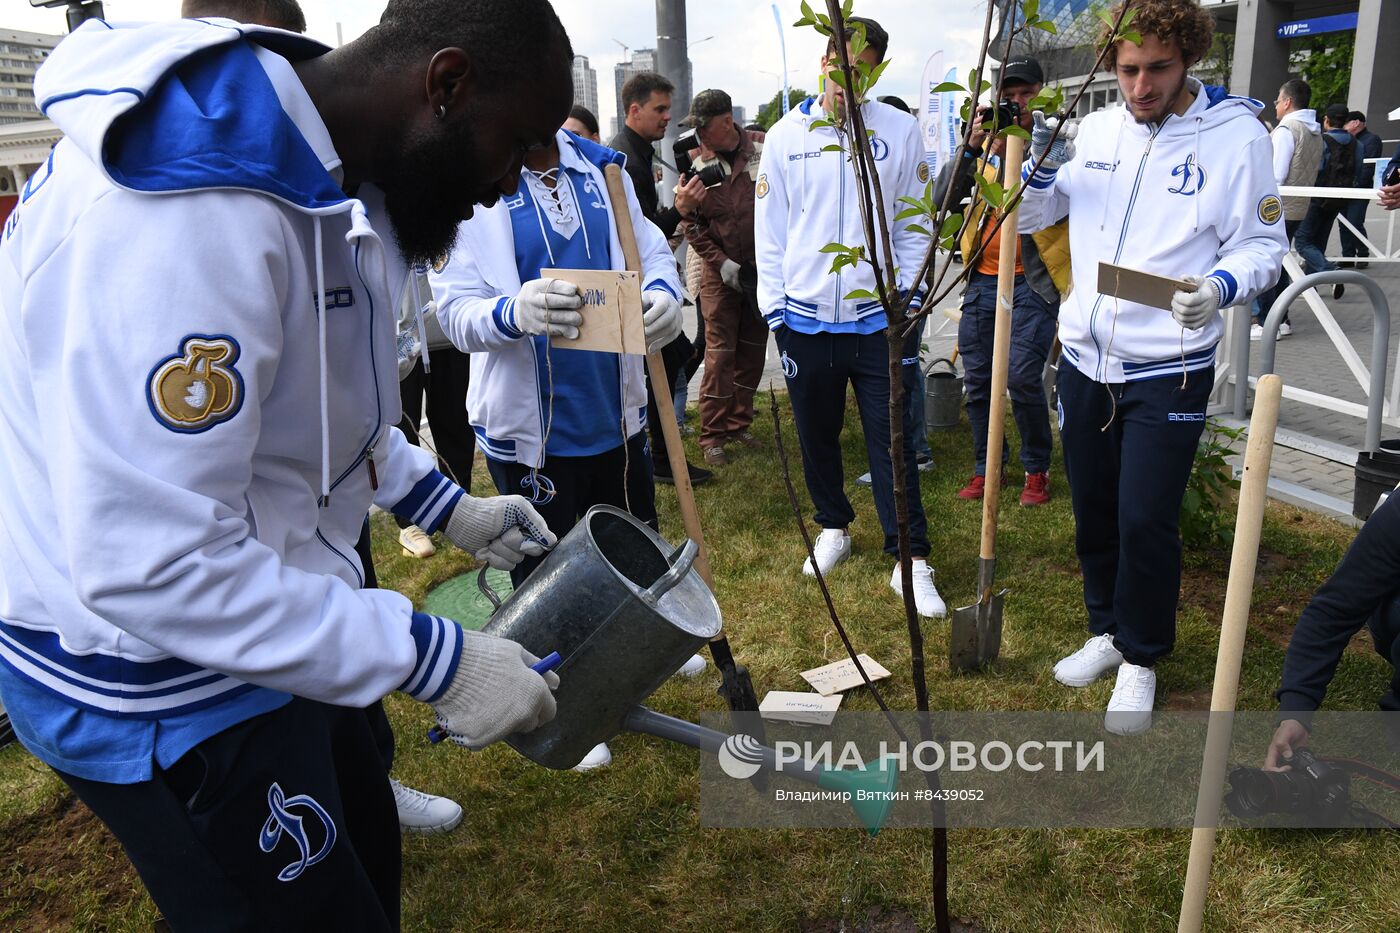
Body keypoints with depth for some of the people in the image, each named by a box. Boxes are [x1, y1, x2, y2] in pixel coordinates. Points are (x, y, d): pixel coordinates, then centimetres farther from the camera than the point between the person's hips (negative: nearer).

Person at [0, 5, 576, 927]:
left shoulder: (321, 181, 2)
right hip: (166, 694, -9)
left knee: (366, 850, 25)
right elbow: (151, 563, -34)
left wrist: (446, 505, 10)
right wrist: (430, 657, -30)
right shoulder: (182, 206, -32)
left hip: (273, 627, 9)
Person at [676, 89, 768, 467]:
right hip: (721, 270, -2)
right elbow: (691, 223, -2)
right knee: (720, 352, -3)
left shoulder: (762, 149, -4)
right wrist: (721, 262, -10)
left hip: (763, 267, 2)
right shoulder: (695, 163, -5)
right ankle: (712, 436, 4)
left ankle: (738, 424, 22)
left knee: (753, 349, 9)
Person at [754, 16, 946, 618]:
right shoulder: (785, 136, 3)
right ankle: (834, 527, 35)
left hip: (879, 318, -1)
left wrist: (908, 295, -2)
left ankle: (911, 558, 9)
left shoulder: (899, 131, 2)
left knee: (893, 441, 1)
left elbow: (914, 223, 6)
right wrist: (775, 308, -1)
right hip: (804, 319, 2)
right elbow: (769, 230, 4)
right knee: (817, 436, 14)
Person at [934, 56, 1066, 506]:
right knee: (977, 379, 7)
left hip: (1032, 282, -4)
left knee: (1022, 377, -12)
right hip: (982, 279, 4)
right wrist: (972, 146, -14)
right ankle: (986, 466, 24)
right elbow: (943, 198, -1)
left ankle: (1037, 468, 9)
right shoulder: (987, 143, 11)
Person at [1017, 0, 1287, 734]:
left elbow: (1262, 245, -4)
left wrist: (1221, 285, -25)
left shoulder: (1237, 135, -8)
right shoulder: (1094, 131, 5)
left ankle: (1141, 660, 20)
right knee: (1093, 510, 15)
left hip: (1168, 372, -4)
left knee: (1145, 520, -3)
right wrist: (1040, 165, -8)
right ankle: (1107, 631, 36)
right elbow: (1027, 218, 12)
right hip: (1086, 361, 5)